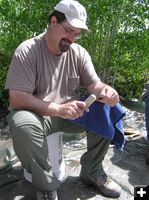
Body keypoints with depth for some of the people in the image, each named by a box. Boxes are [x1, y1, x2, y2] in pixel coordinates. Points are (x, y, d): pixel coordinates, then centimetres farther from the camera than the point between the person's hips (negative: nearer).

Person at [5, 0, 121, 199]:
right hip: (37, 114, -4)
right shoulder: (27, 51, -15)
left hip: (72, 113, 5)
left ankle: (92, 171, 3)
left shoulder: (79, 53, 0)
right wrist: (59, 109, -35)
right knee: (22, 125, -36)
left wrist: (105, 90, -26)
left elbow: (94, 84, -1)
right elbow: (17, 99, -23)